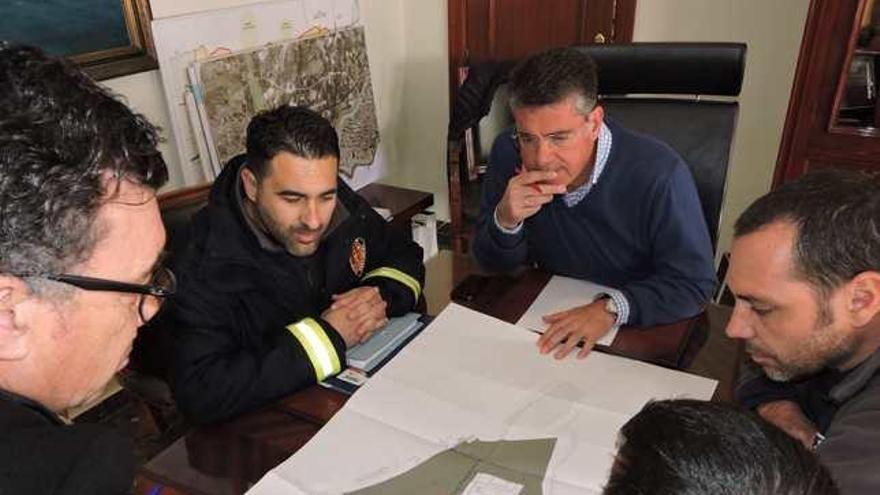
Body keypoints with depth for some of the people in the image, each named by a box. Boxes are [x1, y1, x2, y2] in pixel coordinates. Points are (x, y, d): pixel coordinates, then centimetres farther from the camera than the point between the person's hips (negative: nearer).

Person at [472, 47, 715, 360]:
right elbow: (494, 265, -4)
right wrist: (505, 221, -24)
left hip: (643, 329, -1)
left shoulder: (657, 174, -23)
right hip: (551, 319, 2)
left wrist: (612, 308, -29)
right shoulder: (508, 153, -11)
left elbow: (694, 284, -16)